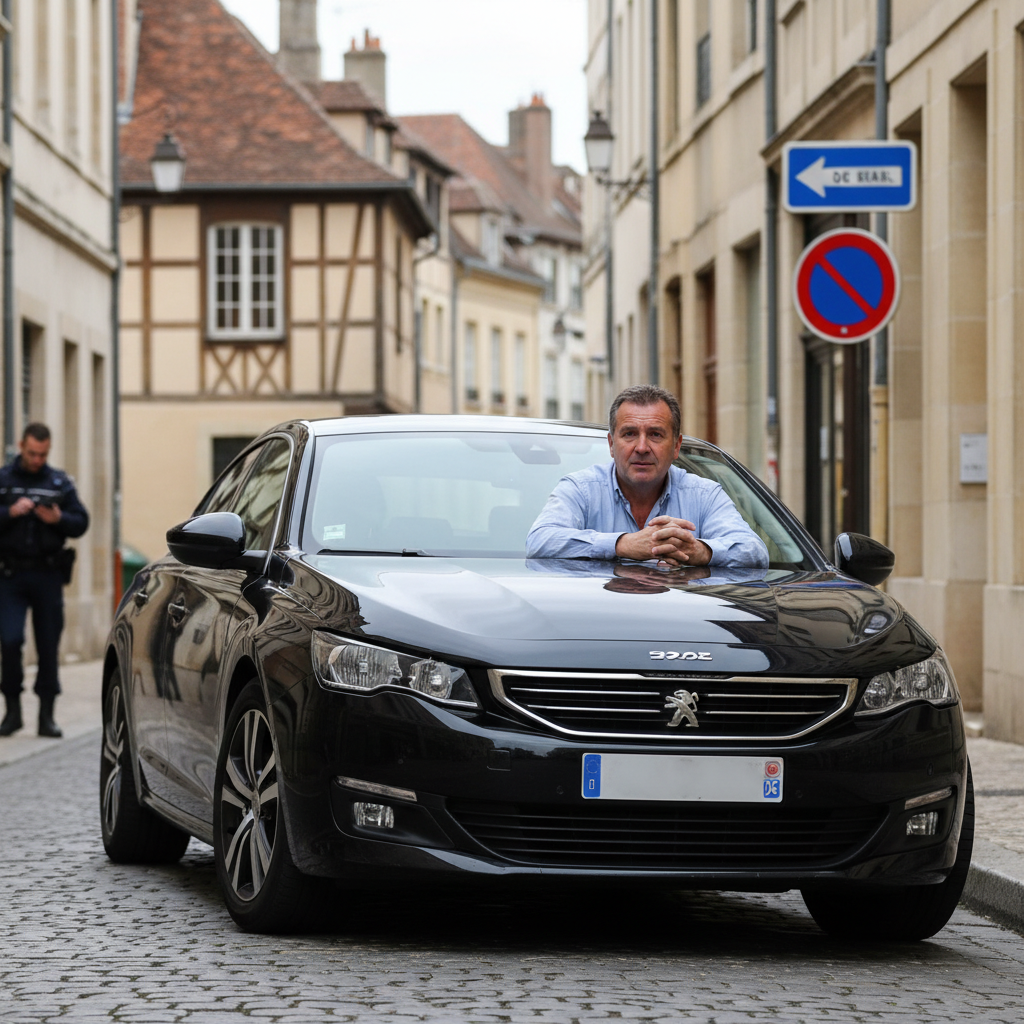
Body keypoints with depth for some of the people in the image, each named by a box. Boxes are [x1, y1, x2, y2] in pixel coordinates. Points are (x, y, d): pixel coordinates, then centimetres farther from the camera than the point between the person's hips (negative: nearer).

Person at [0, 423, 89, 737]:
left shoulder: (60, 483, 10)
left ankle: (46, 715, 8)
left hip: (48, 574, 2)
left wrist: (58, 519, -12)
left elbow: (81, 523, 6)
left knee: (49, 644, 2)